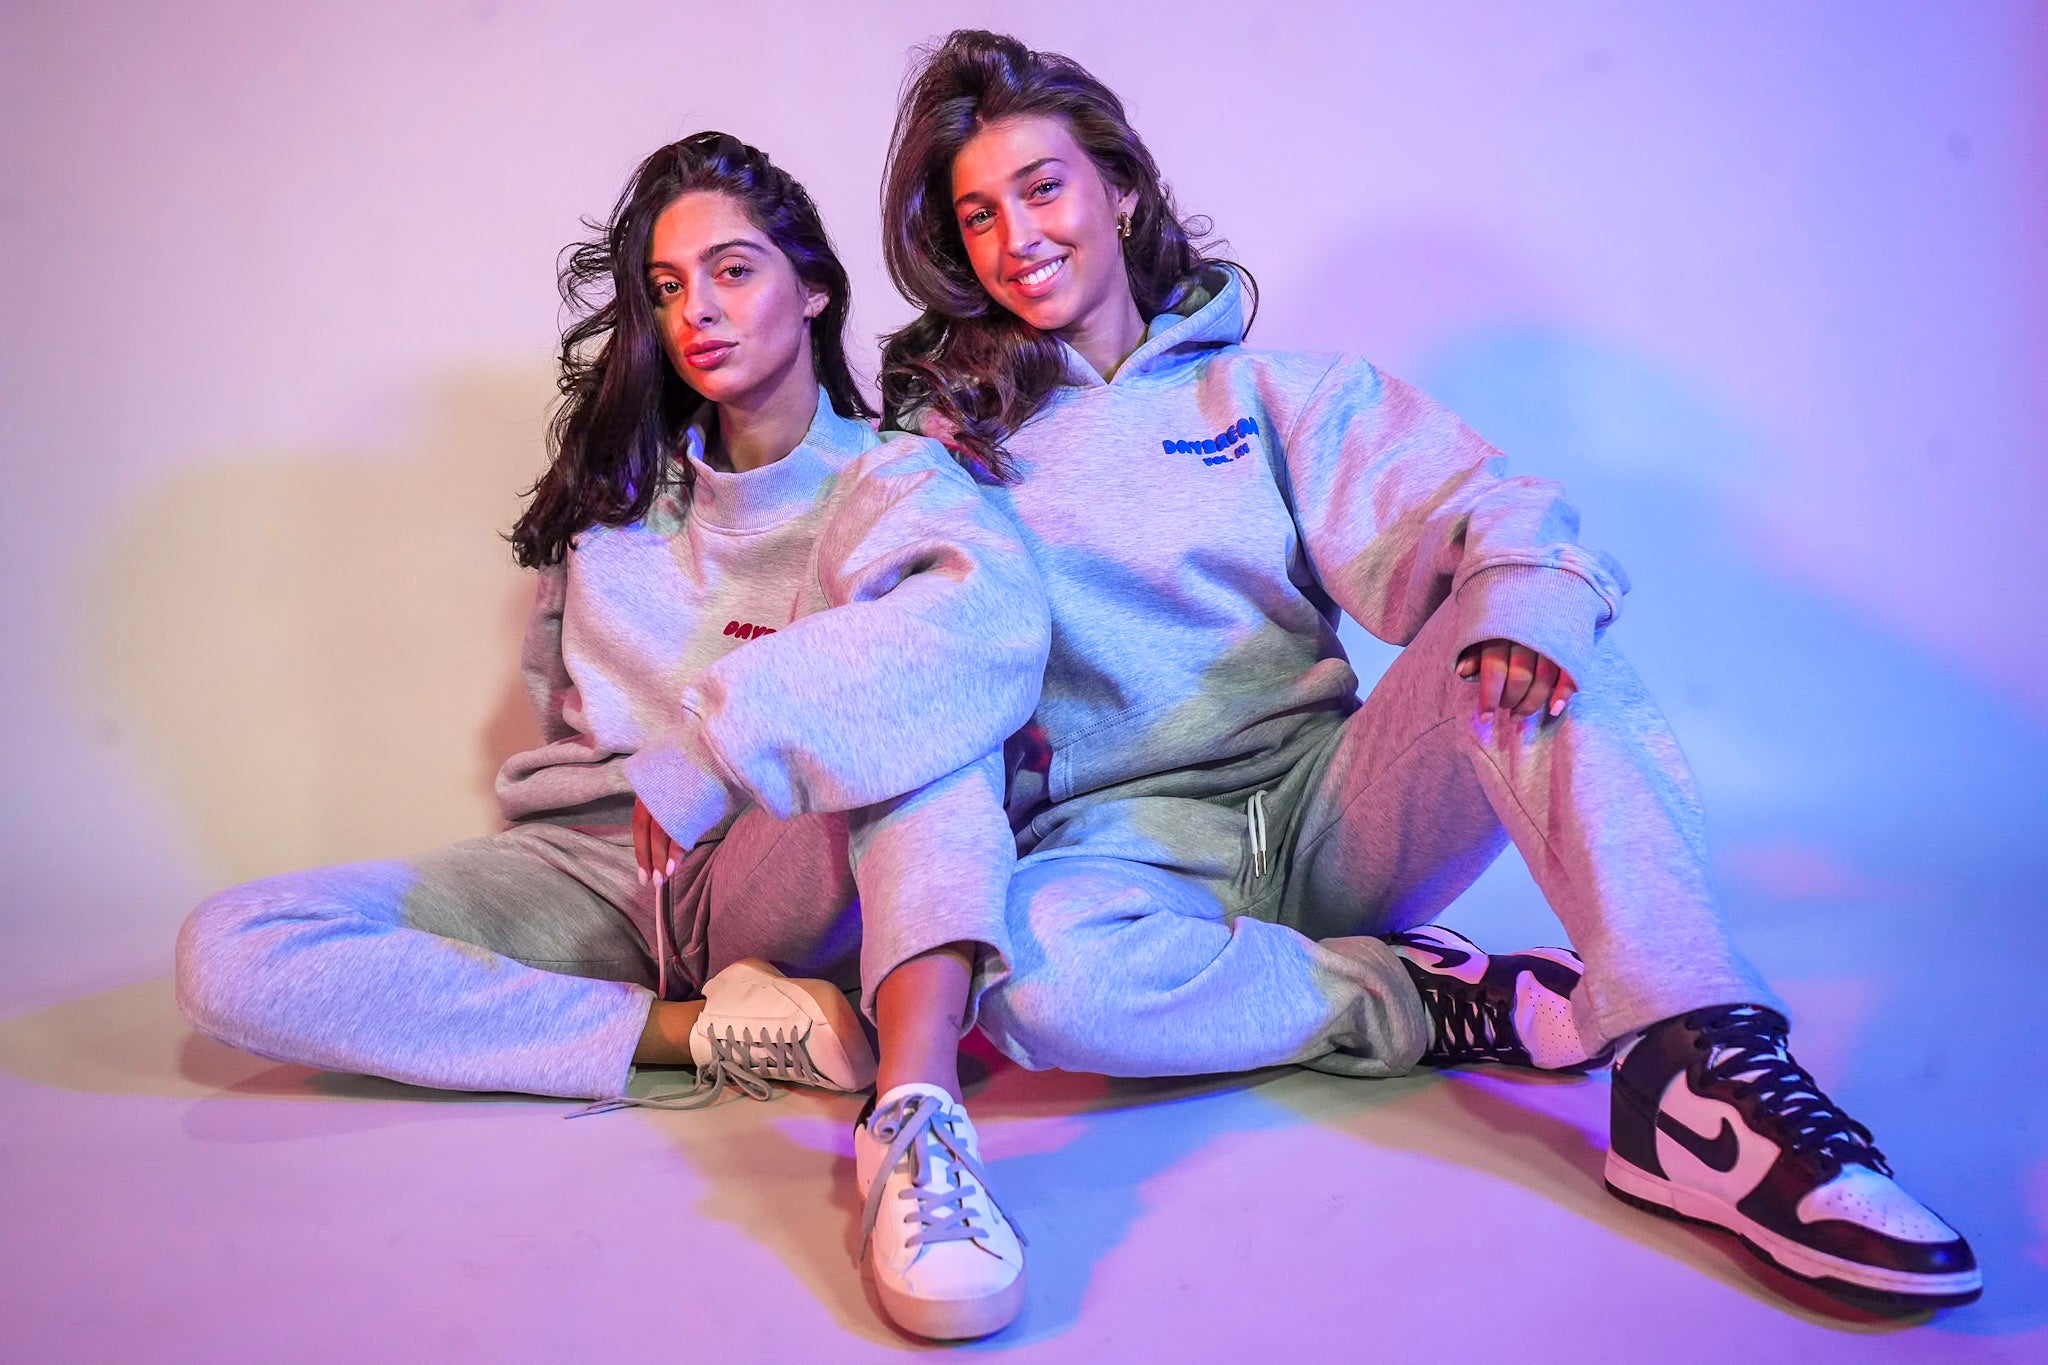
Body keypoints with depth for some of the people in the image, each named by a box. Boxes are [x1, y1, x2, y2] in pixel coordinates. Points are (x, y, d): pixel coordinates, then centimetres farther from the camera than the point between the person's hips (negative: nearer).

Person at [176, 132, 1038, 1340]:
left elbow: (996, 611, -22)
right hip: (597, 865, 4)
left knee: (929, 682, -31)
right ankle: (715, 1032, -23)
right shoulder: (619, 486, 16)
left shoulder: (892, 479, 2)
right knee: (229, 955, -18)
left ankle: (920, 1105, -47)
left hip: (780, 877, -4)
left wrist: (706, 757, -29)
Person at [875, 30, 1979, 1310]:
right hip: (1127, 838, -1)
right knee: (1028, 973, -36)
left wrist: (1527, 581, -28)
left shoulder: (1264, 392, 11)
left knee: (1524, 626, -24)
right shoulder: (944, 442, 11)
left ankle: (1698, 1072, -34)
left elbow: (1458, 503, -5)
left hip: (1329, 803, 2)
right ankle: (1452, 1002, -19)